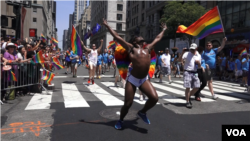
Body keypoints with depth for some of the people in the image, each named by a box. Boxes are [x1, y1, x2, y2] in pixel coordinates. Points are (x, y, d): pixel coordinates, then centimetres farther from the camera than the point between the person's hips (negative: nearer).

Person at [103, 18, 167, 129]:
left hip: (144, 80, 4)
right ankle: (120, 120, 29)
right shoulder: (131, 48, 3)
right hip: (132, 80, -4)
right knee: (128, 103, -1)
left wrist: (163, 30, 42)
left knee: (154, 98, -15)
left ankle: (142, 112, 14)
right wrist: (107, 26, 10)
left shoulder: (147, 49, 15)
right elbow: (117, 37, 5)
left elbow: (157, 39, 30)